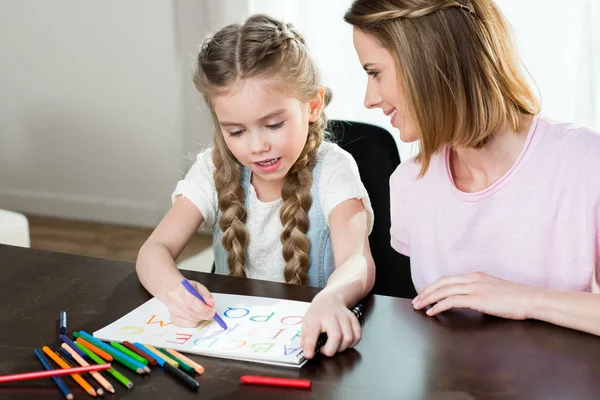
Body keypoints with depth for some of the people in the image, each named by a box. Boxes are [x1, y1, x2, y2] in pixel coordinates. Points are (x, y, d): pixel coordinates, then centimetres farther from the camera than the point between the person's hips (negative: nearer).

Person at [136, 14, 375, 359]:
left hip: (309, 334, -2)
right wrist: (172, 287, -31)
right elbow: (154, 250, -7)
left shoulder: (332, 170, -11)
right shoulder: (215, 171, -2)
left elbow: (357, 262, -25)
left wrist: (331, 299, -49)